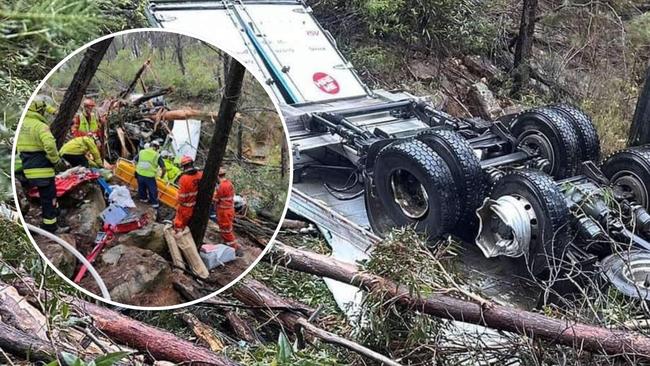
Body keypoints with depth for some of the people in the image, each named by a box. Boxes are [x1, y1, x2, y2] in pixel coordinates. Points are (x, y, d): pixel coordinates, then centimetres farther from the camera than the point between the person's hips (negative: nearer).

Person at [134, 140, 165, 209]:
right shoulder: (157, 155, -7)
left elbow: (135, 161, 13)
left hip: (140, 174, 4)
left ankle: (143, 198, 46)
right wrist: (162, 175, 10)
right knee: (153, 190, 12)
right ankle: (154, 203, 20)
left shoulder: (141, 152, 4)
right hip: (149, 176, -4)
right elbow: (163, 168, -7)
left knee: (141, 187, 26)